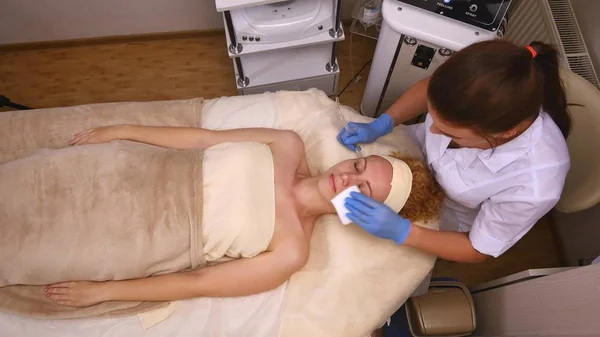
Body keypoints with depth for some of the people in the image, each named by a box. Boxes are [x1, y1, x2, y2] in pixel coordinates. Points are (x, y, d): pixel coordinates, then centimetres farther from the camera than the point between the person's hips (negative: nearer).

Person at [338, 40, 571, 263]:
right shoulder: (483, 96, -34)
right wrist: (382, 124, -23)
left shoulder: (534, 188, -41)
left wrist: (401, 231, -36)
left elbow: (478, 250, -22)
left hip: (444, 213, -2)